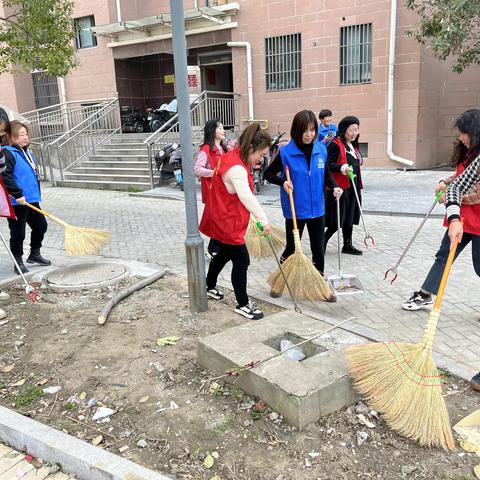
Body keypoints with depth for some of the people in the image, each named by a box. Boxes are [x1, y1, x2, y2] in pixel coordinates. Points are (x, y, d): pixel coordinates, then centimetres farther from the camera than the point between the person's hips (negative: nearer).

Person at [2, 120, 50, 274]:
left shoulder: (28, 152, 13)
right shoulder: (8, 154, -14)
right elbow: (5, 177, -23)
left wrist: (36, 194, 23)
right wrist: (18, 195, -24)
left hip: (32, 200, 9)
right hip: (17, 203, -8)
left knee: (41, 225, 16)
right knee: (18, 233, 2)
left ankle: (34, 254, 34)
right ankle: (18, 263, 15)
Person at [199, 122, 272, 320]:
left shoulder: (235, 158, 7)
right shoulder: (236, 168, -27)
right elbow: (246, 197, -39)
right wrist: (264, 220, -42)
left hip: (222, 219, 11)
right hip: (226, 222, -11)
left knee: (224, 254, 25)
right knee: (241, 261, -3)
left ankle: (210, 287, 44)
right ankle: (242, 304, 8)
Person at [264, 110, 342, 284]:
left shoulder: (321, 149, -1)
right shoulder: (286, 152, -12)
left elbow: (326, 174, 11)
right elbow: (268, 173, -2)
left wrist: (334, 186, -8)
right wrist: (283, 182, -21)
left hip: (316, 209, 3)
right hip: (295, 211, -3)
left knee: (318, 248, 12)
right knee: (291, 248, 10)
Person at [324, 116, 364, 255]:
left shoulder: (353, 146, 19)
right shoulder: (335, 145, -11)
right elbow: (328, 164, -18)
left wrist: (359, 186, 24)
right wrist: (342, 168, -33)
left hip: (352, 187, 9)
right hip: (339, 187, -9)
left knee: (349, 217, 12)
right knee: (337, 219, -6)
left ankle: (347, 245, 21)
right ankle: (322, 242, 9)